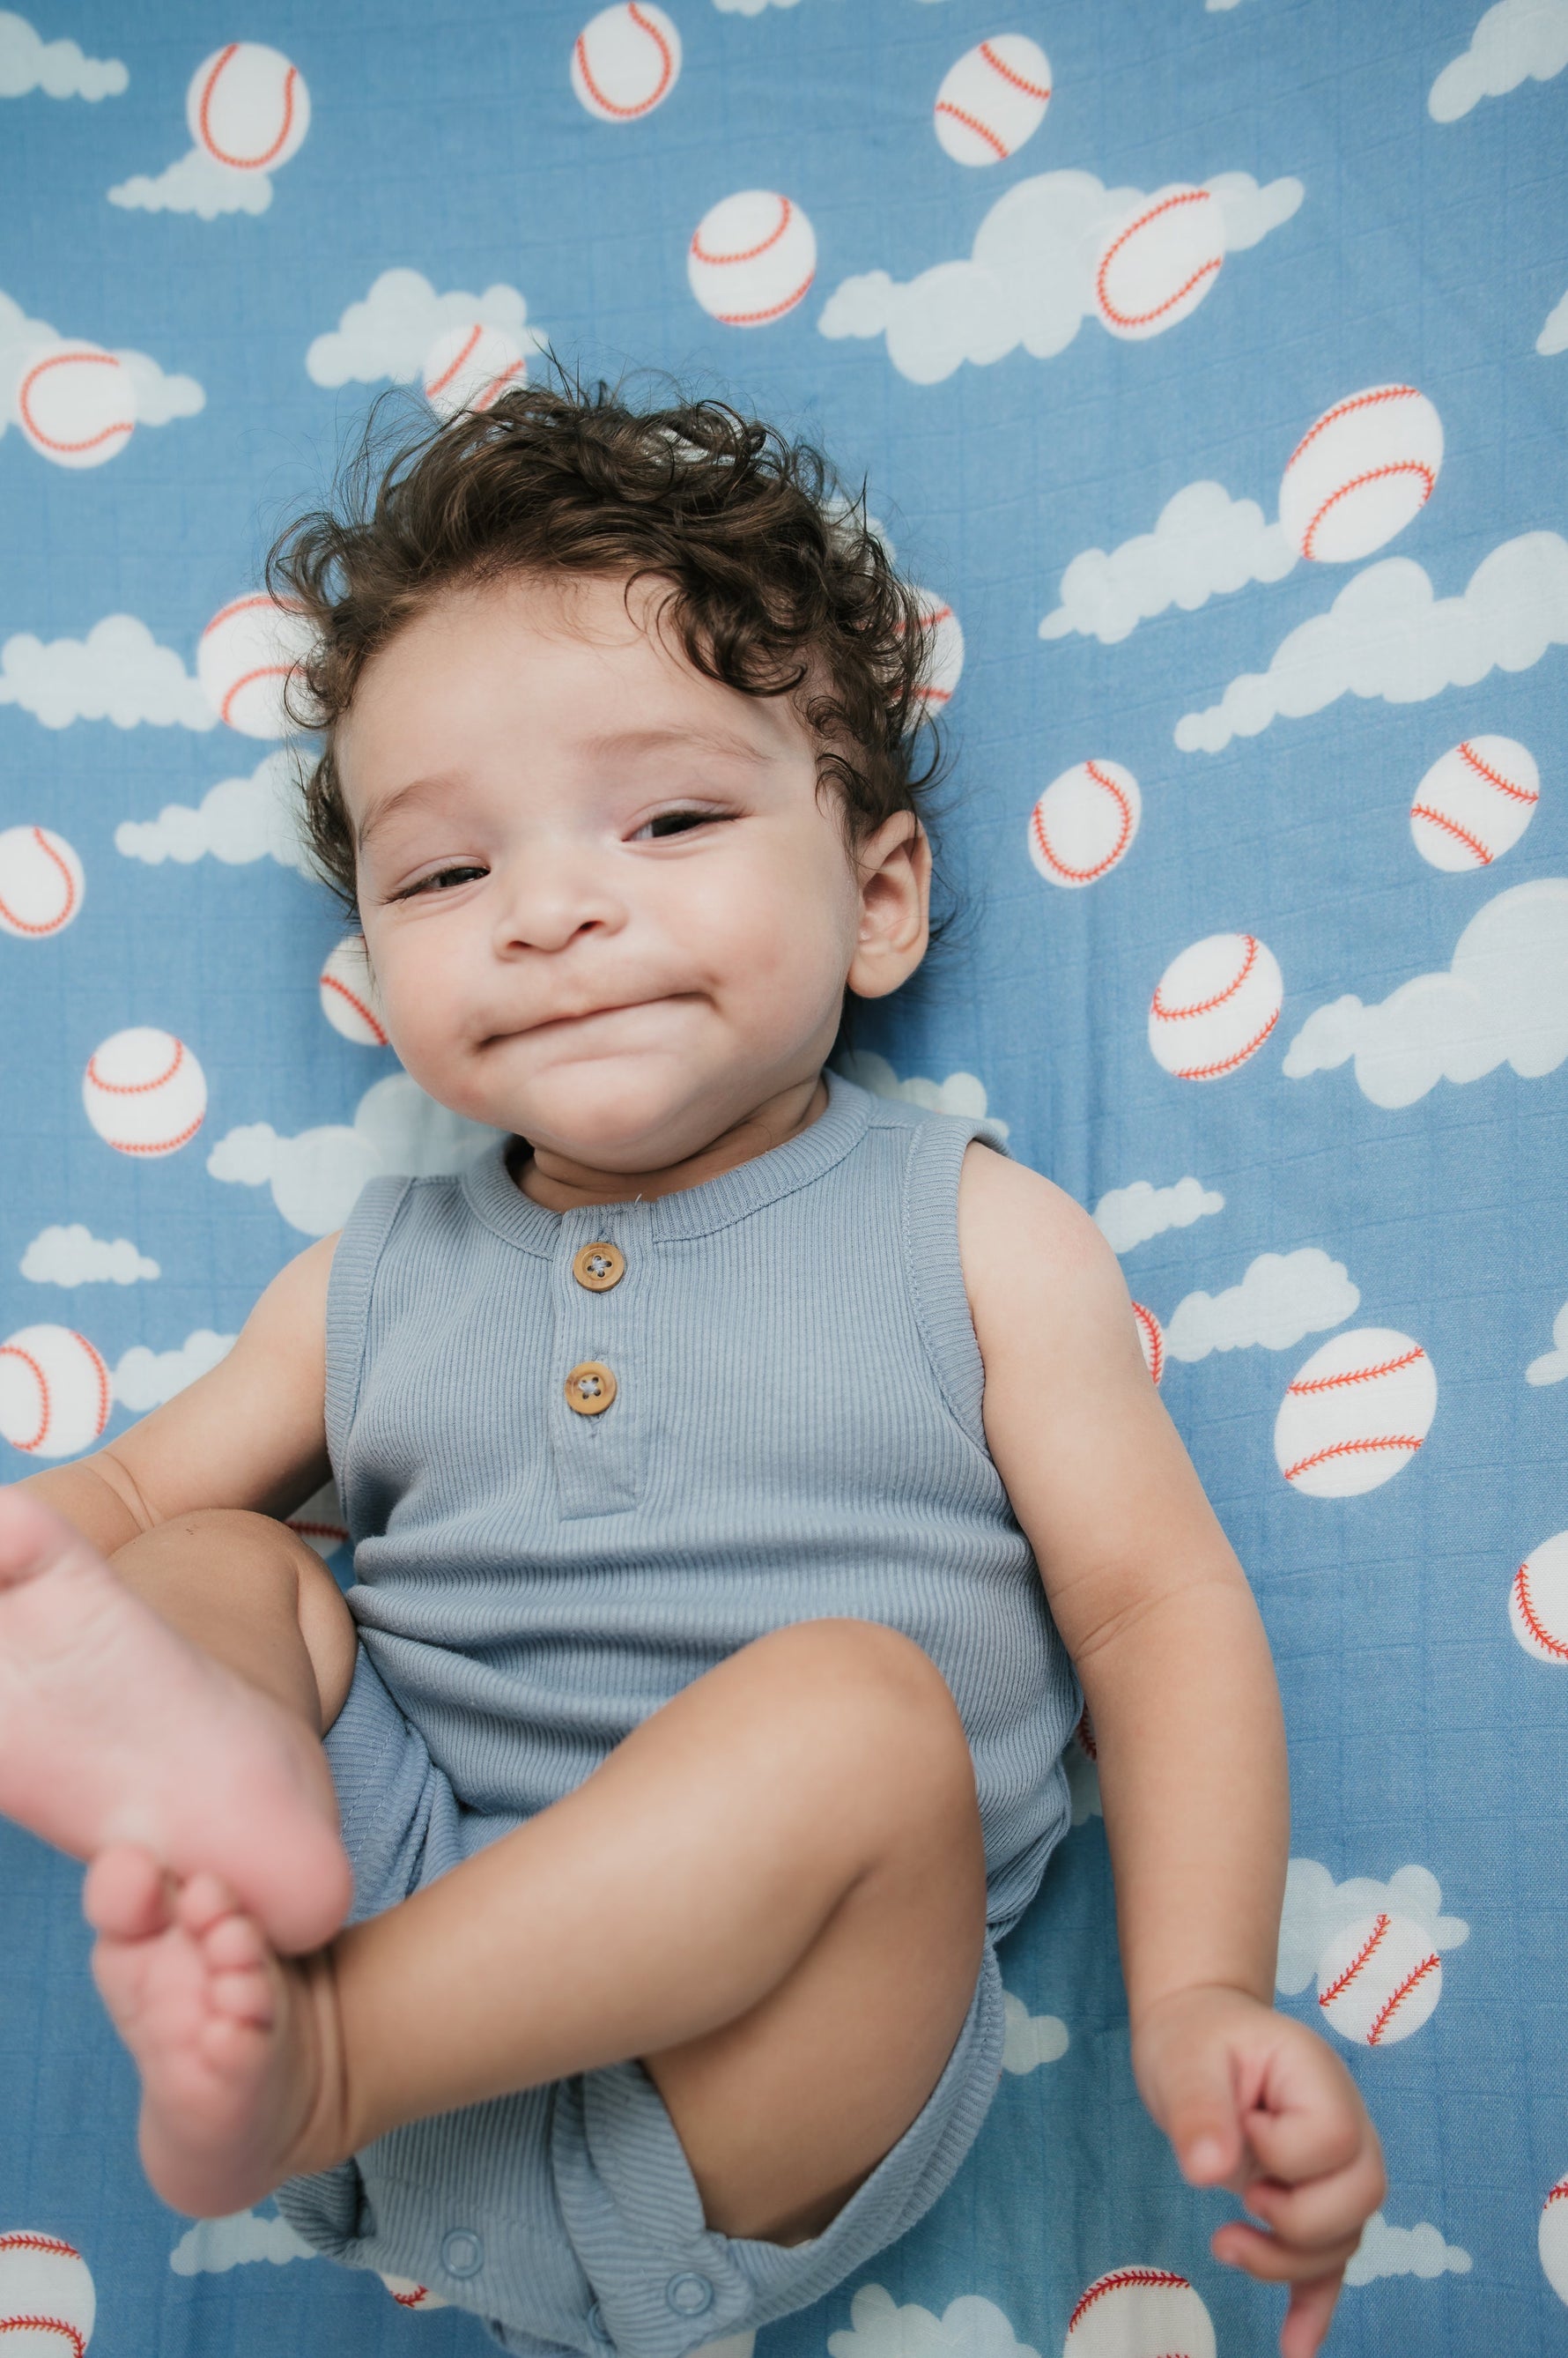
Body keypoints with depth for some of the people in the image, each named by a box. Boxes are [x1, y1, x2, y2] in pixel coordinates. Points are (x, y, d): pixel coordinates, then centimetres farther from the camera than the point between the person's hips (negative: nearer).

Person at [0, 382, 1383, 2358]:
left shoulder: (978, 1237, -1)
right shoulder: (373, 1281, 9)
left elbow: (1157, 1603, -3)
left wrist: (1199, 1996, -17)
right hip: (388, 1893, 4)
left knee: (853, 1697, -30)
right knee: (207, 1571, -6)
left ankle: (315, 2056, -22)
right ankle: (228, 1798, -36)